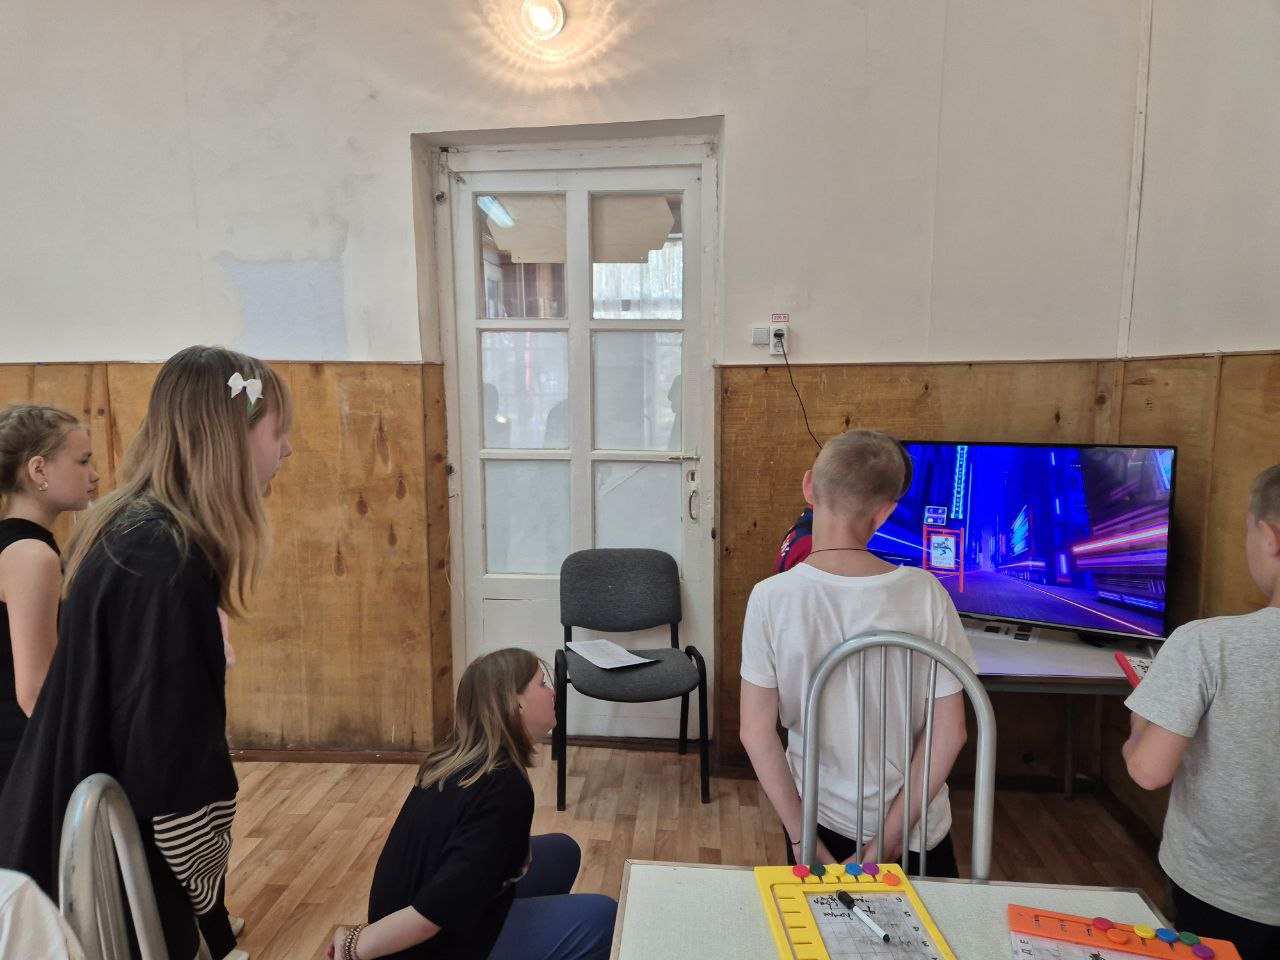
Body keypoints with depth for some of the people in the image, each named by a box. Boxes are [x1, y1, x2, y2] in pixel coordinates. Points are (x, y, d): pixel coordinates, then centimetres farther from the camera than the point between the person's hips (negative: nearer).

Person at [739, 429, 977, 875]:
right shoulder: (924, 592, -15)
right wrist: (886, 842, -5)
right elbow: (949, 733, -11)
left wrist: (804, 841, -4)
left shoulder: (772, 597, -17)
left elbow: (756, 732, -14)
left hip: (819, 817, 0)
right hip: (915, 826, 0)